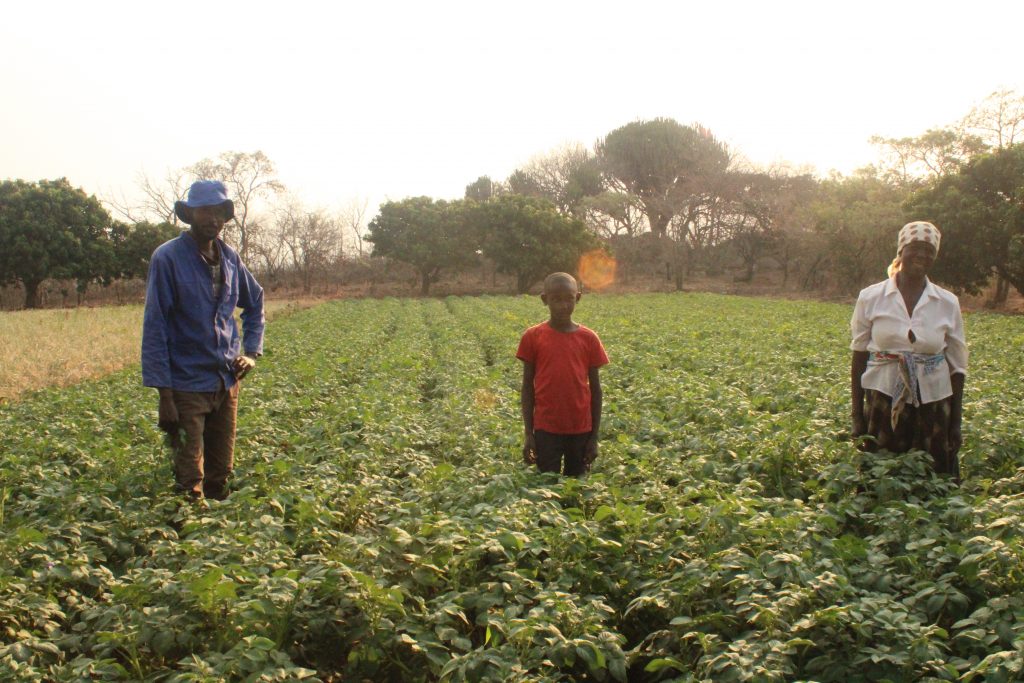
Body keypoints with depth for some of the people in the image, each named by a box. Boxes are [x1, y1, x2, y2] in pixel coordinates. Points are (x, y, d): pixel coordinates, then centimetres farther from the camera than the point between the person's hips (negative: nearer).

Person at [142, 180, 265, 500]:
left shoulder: (229, 258, 6)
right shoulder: (168, 257, -11)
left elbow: (255, 302, 24)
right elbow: (155, 327, -12)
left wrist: (252, 351, 10)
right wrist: (164, 394, -15)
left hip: (227, 383, 6)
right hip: (187, 385, -5)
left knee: (221, 476, 14)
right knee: (190, 482, -4)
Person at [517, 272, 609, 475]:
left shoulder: (588, 338, 1)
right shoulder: (533, 337, -2)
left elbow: (595, 389, 4)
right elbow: (528, 387, 2)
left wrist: (594, 436, 2)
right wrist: (528, 435, -1)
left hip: (580, 430, 1)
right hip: (546, 429, -1)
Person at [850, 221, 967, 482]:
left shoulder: (948, 303, 3)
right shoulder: (871, 298, -1)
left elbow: (957, 367, 7)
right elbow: (858, 359, 3)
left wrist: (956, 424, 6)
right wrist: (857, 417, 2)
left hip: (933, 404, 1)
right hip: (884, 401, -1)